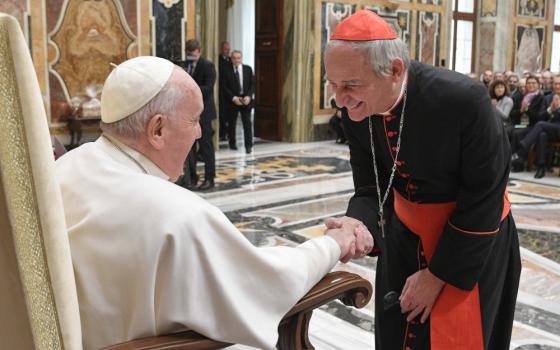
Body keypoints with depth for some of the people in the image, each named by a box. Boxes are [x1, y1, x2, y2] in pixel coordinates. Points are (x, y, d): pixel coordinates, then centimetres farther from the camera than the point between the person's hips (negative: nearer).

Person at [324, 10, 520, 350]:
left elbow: (483, 201, -22)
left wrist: (437, 274, -16)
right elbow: (370, 190, -9)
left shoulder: (464, 99, -32)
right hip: (405, 233, 5)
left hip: (473, 240, -4)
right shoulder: (357, 112, -16)